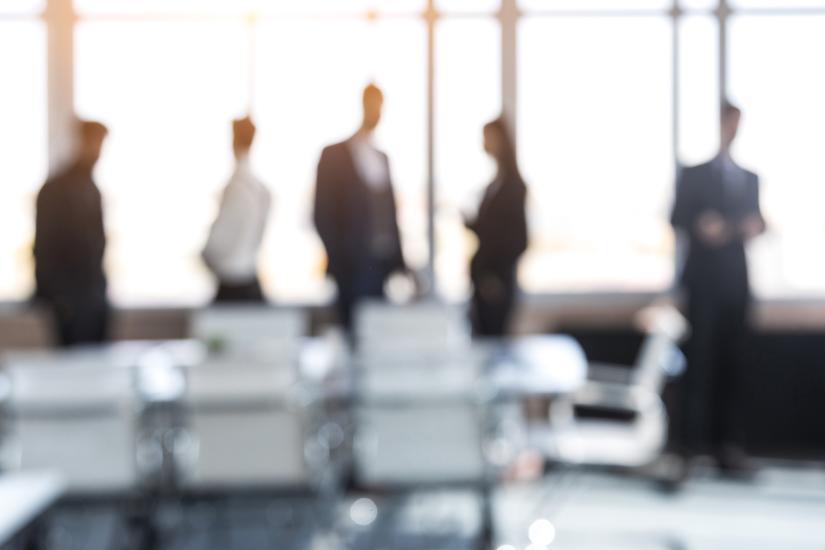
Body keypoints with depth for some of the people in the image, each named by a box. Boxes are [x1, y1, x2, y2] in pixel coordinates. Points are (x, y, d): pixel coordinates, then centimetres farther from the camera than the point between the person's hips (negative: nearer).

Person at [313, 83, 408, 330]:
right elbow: (323, 214, -4)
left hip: (385, 266, 5)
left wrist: (400, 263, 11)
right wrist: (338, 261, -9)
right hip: (353, 267, -5)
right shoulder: (334, 155, 0)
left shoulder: (382, 158, 18)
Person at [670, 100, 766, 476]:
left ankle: (728, 442, 3)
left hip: (736, 280, 3)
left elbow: (755, 218, 14)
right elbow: (677, 218, -1)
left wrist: (755, 226, -8)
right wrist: (700, 226, -20)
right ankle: (695, 442, -6)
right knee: (701, 358, -8)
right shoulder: (693, 175, 7)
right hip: (703, 279, -3)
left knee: (732, 361, 1)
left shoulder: (750, 178, 19)